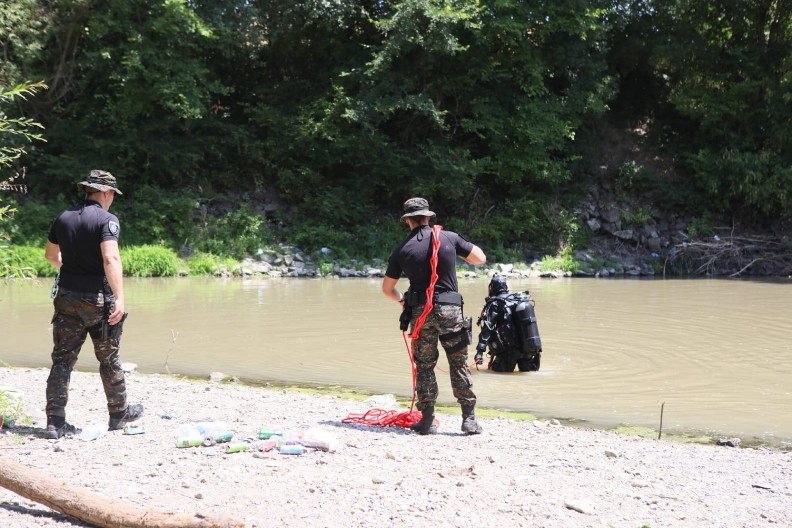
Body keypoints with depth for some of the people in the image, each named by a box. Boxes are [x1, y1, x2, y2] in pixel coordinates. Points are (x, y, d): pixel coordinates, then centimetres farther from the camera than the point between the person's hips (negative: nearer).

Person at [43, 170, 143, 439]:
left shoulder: (63, 218, 7)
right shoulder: (107, 219, -12)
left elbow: (50, 254, 22)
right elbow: (110, 258, -26)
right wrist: (119, 297, -30)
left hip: (66, 296, 5)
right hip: (97, 298, -5)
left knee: (62, 359, 6)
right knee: (109, 358, 11)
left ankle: (55, 422, 0)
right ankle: (119, 414, 26)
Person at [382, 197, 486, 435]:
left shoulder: (402, 250, 3)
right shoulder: (449, 237, 1)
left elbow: (387, 288, 10)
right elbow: (480, 258, 9)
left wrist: (401, 300, 31)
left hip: (420, 312, 0)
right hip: (449, 309, 0)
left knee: (424, 367, 10)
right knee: (459, 365, 8)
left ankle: (427, 420, 9)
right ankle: (469, 419, 7)